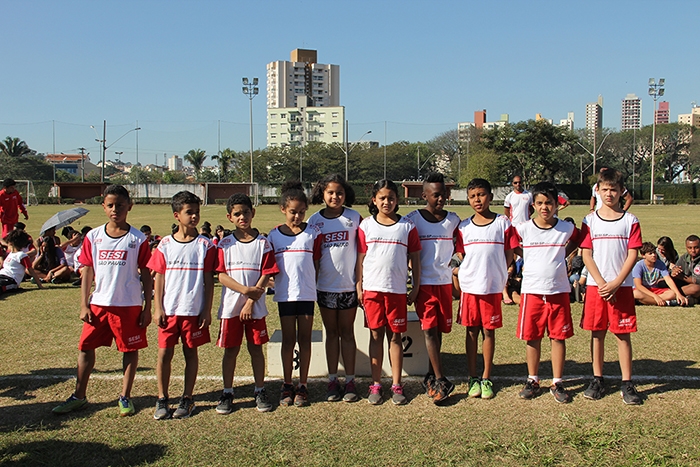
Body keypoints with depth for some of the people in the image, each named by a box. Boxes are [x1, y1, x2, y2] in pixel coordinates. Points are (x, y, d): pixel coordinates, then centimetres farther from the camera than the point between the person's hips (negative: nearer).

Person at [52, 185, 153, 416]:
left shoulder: (138, 239, -4)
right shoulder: (93, 237, 2)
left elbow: (146, 275, -1)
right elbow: (87, 272, 6)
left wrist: (147, 307, -3)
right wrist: (84, 305, 1)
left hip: (129, 305, -2)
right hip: (98, 304, 3)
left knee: (130, 349, 6)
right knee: (86, 347, 8)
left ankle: (125, 397, 20)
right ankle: (79, 396, 23)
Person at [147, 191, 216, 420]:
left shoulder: (205, 245, -1)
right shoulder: (165, 244, 3)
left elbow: (209, 280, 0)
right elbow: (159, 277, 5)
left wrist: (207, 311, -3)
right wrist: (158, 308, -1)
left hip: (194, 310, -1)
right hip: (169, 310, 1)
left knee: (191, 353, 7)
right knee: (164, 353, 3)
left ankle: (187, 399, 18)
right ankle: (162, 400, 16)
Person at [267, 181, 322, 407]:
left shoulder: (313, 233, 2)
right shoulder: (274, 235, 3)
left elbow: (316, 263, 5)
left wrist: (313, 286, 0)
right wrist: (276, 284, -2)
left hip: (307, 293, -1)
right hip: (285, 293, 1)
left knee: (304, 339, 6)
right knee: (288, 339, 8)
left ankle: (303, 386, 14)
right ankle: (287, 385, 17)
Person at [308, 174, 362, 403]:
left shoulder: (354, 218, -2)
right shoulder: (314, 220, 2)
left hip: (349, 285, -1)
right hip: (325, 286, 1)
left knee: (347, 333, 7)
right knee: (331, 333, 11)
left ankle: (350, 381, 15)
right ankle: (332, 381, 19)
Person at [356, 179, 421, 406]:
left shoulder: (407, 226, 3)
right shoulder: (366, 225, 3)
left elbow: (415, 259, 5)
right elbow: (360, 259, 5)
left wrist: (416, 288, 3)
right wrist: (359, 287, 1)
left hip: (397, 290, 0)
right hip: (372, 288, 0)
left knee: (395, 336, 5)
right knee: (376, 335, 6)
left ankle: (396, 385, 14)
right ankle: (376, 385, 14)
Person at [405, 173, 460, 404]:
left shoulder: (453, 220, 5)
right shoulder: (413, 219, -3)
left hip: (445, 281, 3)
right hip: (424, 282, -3)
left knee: (439, 329, 8)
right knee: (429, 328, -10)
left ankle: (431, 376, 21)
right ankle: (441, 380, -10)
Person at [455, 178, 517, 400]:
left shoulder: (503, 223, -1)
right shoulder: (464, 226, 5)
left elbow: (509, 254, 3)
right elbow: (461, 255, 11)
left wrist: (498, 273, -4)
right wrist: (462, 272, -2)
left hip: (493, 286, -1)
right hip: (469, 286, 2)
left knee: (489, 331, 6)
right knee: (472, 331, 7)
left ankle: (486, 378, 16)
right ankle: (473, 378, 17)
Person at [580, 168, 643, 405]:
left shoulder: (630, 220, 1)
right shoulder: (590, 220, 3)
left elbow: (632, 255, -3)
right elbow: (586, 255, -1)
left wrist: (615, 284, -12)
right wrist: (602, 283, -10)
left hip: (622, 286, -1)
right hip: (596, 286, 1)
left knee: (623, 334, 3)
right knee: (597, 333, 7)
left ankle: (627, 383, 10)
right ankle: (598, 380, 17)